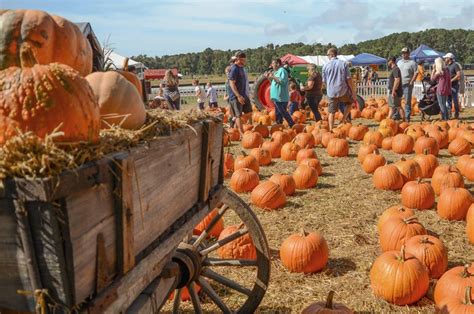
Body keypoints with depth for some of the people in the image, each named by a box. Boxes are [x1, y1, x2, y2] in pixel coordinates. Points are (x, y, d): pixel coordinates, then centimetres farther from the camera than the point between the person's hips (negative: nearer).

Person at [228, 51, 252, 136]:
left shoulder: (241, 67, 13)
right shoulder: (234, 69, -17)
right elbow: (231, 83, -22)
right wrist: (238, 96, -27)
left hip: (243, 95, 10)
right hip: (236, 96, -10)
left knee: (249, 112, 15)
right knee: (238, 115, -7)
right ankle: (242, 134, -6)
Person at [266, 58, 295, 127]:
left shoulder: (282, 71, -9)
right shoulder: (276, 72, 20)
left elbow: (282, 81, -22)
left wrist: (273, 77, -17)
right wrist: (268, 78, 12)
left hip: (281, 98, -10)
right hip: (277, 98, 10)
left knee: (283, 113, -10)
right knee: (278, 114, 13)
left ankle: (293, 125, -7)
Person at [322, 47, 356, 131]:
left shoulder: (325, 66, 0)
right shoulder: (343, 64, -2)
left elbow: (324, 80, 7)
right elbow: (348, 78, -3)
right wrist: (352, 91, 4)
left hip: (331, 92, 1)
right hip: (343, 91, -1)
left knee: (331, 112, 9)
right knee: (349, 102, 27)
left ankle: (331, 130, 7)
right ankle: (344, 119, 12)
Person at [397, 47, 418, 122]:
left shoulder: (412, 63, -2)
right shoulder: (399, 62, 15)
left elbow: (416, 73, -5)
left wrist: (411, 82, -13)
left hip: (407, 85, -5)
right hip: (399, 84, 5)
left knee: (407, 101, 0)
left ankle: (407, 117, 5)